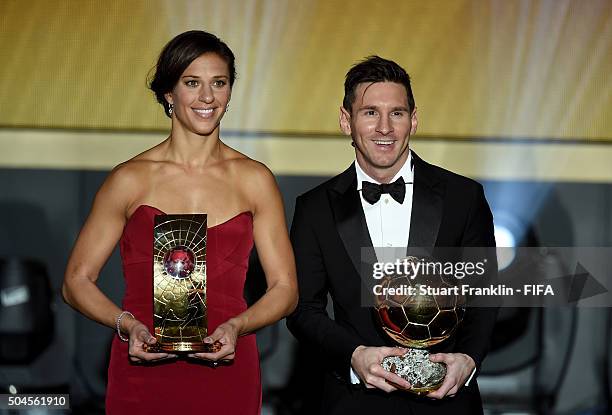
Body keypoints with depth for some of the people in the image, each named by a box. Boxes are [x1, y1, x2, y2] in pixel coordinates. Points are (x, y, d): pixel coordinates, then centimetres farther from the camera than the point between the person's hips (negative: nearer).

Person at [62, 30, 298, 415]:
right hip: (142, 379, -1)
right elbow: (77, 281, 3)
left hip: (226, 373, 1)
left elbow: (285, 289, 5)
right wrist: (128, 325, -13)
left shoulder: (255, 180, 4)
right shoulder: (130, 179, 0)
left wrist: (236, 326, -12)